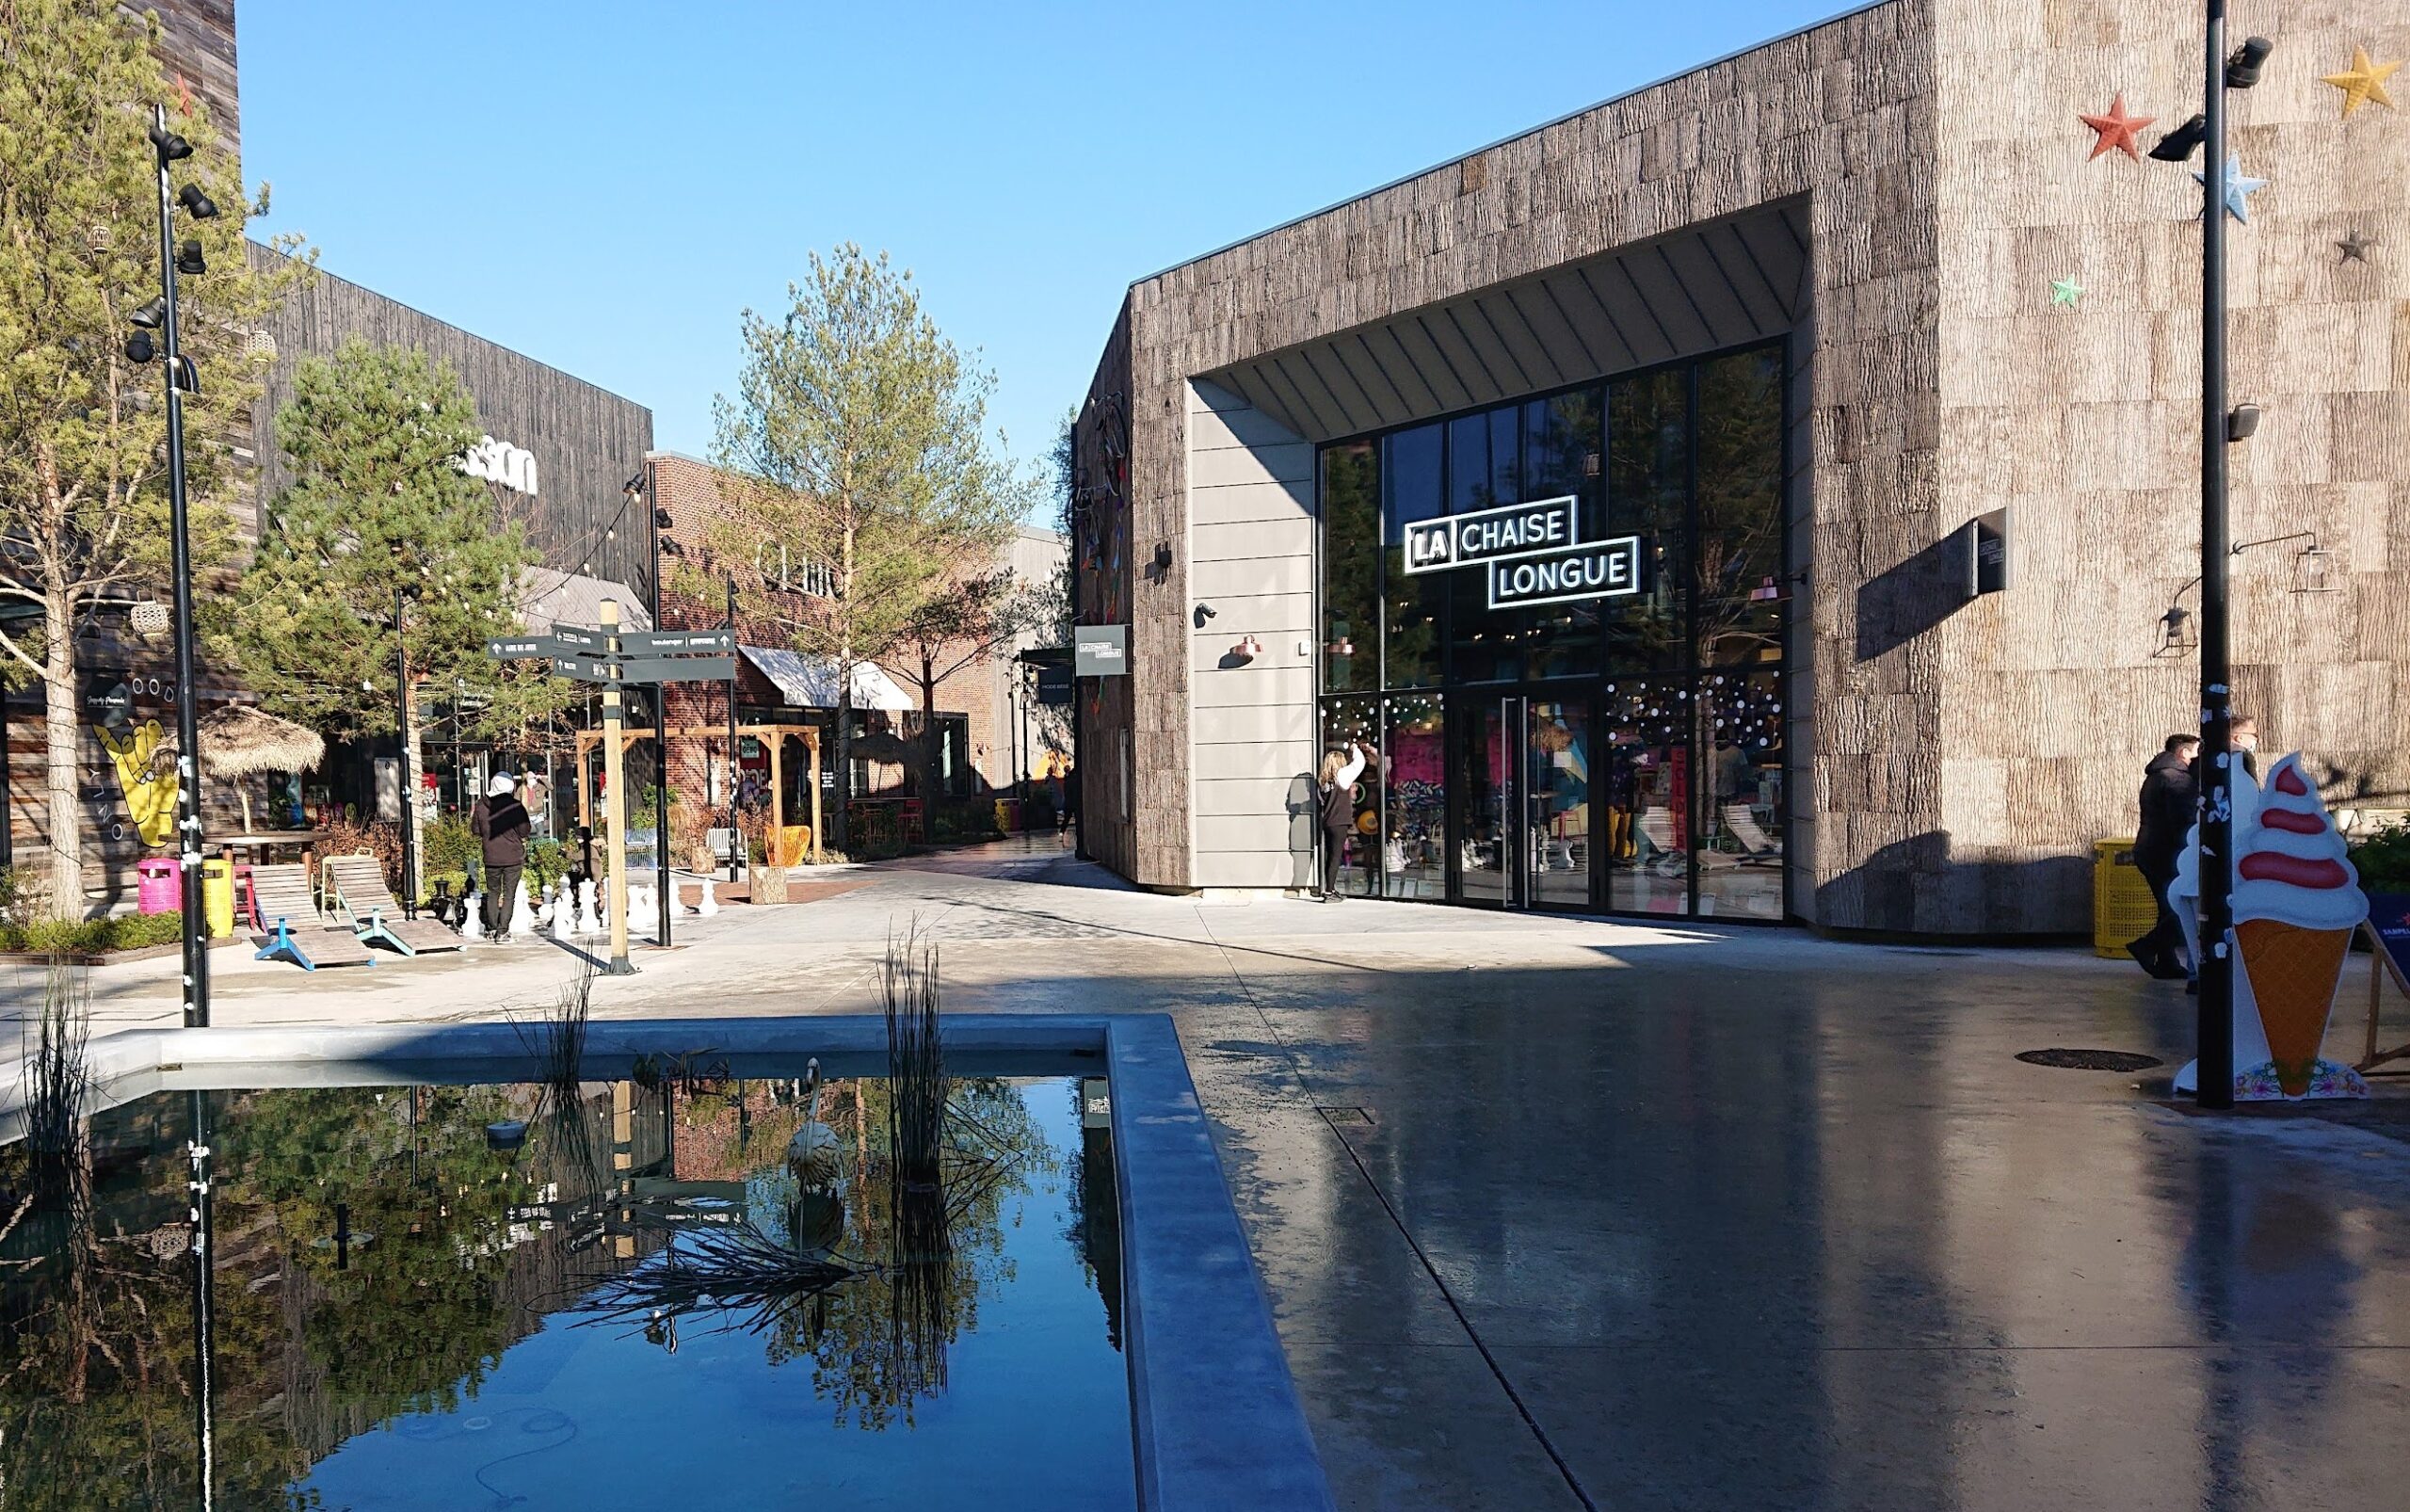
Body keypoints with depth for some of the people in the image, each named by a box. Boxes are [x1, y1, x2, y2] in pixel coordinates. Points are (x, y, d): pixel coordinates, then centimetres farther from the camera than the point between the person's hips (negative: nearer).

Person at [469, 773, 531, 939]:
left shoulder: (481, 806, -3)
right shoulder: (516, 806, -13)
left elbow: (475, 831, 9)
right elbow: (524, 832, -9)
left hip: (491, 858, 3)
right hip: (513, 858, -3)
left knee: (492, 892, 17)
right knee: (509, 894, 4)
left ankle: (491, 928, 16)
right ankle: (502, 930, -2)